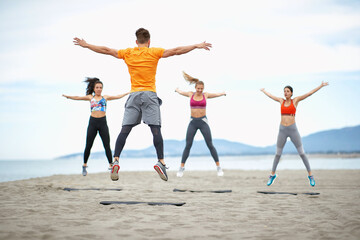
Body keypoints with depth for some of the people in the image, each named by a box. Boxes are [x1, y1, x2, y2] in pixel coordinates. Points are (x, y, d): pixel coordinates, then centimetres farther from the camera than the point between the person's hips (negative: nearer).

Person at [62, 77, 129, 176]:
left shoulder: (105, 97, 12)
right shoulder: (90, 97, 10)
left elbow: (117, 96, 12)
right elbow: (77, 97, 6)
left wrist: (128, 93, 6)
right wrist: (68, 96, -4)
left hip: (103, 123, 0)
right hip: (92, 122, 0)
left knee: (107, 145, -3)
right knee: (88, 146, 2)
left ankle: (111, 165, 1)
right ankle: (84, 166, 16)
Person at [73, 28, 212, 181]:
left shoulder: (128, 53, 11)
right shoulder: (154, 52, 5)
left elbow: (106, 50, 15)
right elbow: (176, 51, 2)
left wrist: (86, 45, 26)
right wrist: (197, 46, 8)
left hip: (134, 95, 2)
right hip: (150, 94, -2)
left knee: (125, 130, -1)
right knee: (156, 129, -6)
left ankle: (116, 161, -11)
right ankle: (161, 162, -16)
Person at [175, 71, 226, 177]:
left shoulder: (205, 95, 2)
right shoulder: (191, 94, 3)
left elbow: (217, 94, 20)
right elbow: (180, 92, 24)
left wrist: (223, 93, 40)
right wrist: (177, 90, 45)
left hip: (203, 122, -1)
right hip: (193, 122, 1)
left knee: (210, 145, -5)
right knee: (188, 145, -4)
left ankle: (218, 167, 2)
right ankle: (181, 168, 5)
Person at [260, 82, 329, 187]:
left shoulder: (295, 100, 3)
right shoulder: (281, 101, 10)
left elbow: (309, 93, 1)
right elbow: (270, 95, 27)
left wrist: (321, 86, -2)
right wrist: (263, 91, 42)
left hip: (293, 130, -2)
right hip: (282, 130, 2)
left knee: (302, 153, -2)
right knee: (278, 154, 9)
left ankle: (310, 175, 7)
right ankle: (272, 175, 24)